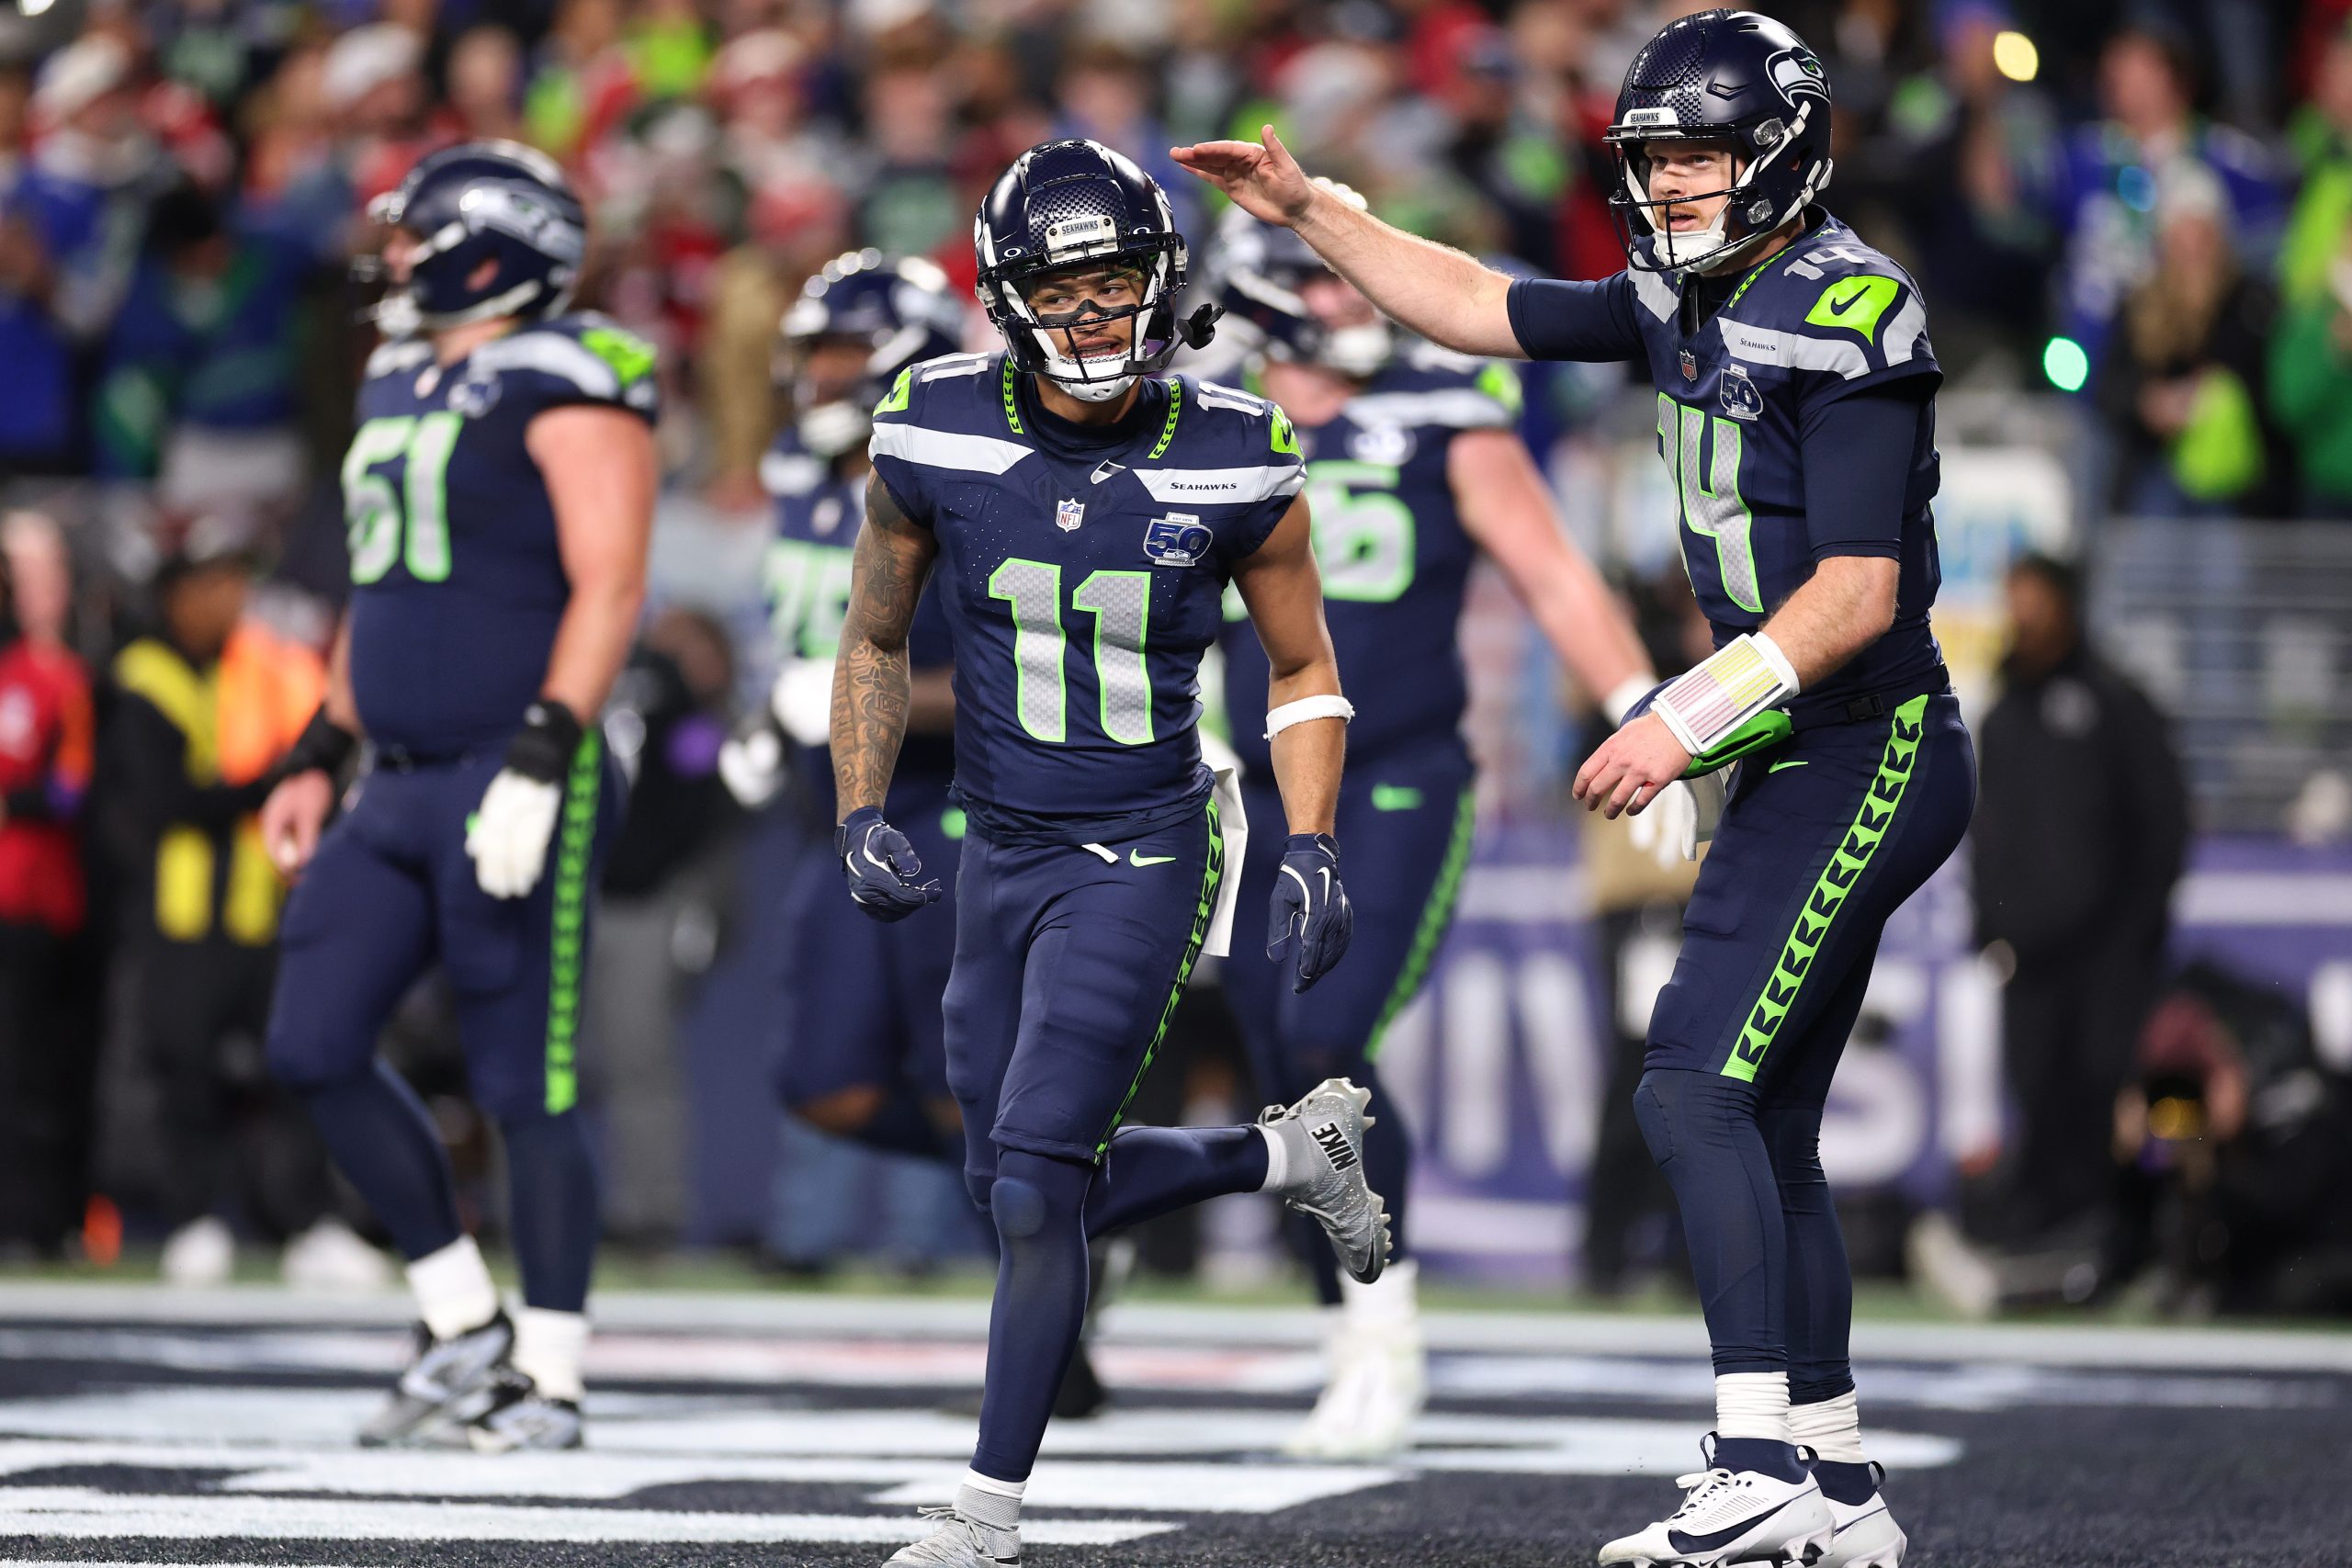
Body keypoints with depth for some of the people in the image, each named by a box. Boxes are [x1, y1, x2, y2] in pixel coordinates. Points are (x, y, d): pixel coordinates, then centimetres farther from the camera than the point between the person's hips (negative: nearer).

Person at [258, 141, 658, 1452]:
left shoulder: (565, 389, -10)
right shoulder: (403, 386, 18)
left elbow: (609, 587, -18)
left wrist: (540, 763, -25)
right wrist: (320, 757, 22)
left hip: (521, 782, -9)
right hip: (402, 786, 9)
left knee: (529, 1084, -4)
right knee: (316, 1048, 4)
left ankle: (550, 1381, 4)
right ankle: (466, 1328, 14)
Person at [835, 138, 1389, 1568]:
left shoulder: (1232, 464, -10)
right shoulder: (938, 437, -7)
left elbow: (1304, 669, 4)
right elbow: (876, 644, 9)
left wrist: (1313, 850, -7)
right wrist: (862, 816, -3)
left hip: (1143, 859, -4)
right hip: (1001, 856, 4)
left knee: (1035, 1191, -12)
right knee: (1029, 1189, 13)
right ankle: (1296, 1151, 38)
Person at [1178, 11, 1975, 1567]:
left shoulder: (1845, 319, -17)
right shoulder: (1689, 300, 10)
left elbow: (1858, 593, -21)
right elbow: (1482, 310, 21)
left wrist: (1690, 716, -22)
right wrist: (1310, 211, 15)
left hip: (1865, 759, -10)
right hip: (1803, 767, 10)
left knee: (1696, 1086, -16)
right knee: (1766, 1126, 11)